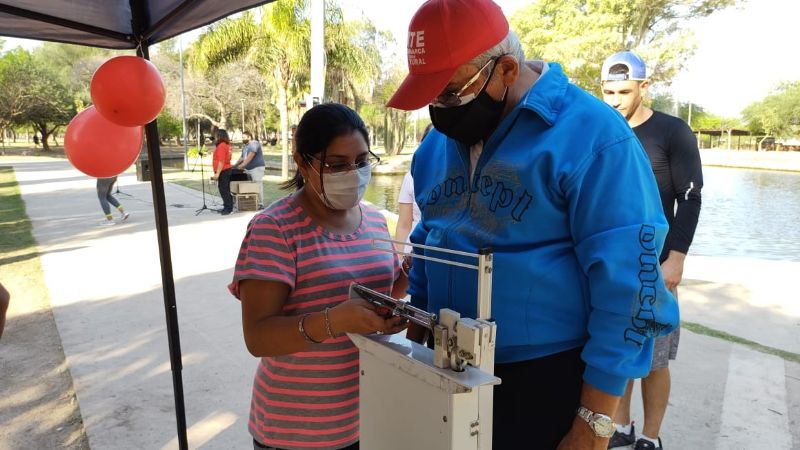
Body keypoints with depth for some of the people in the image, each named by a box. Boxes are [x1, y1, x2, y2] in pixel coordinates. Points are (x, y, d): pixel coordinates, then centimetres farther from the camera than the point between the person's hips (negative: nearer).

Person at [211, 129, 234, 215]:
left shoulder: (221, 146, -16)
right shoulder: (227, 145, 13)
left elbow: (221, 161, -21)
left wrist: (217, 173, -20)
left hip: (223, 171, -10)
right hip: (227, 169, 10)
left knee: (224, 190, -6)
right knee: (225, 190, 14)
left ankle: (228, 208, -4)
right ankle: (227, 208, 19)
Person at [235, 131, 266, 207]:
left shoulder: (254, 143, -8)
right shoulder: (245, 147, 21)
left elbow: (251, 155, -19)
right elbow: (242, 158, 26)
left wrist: (243, 164, -23)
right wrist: (235, 165, 14)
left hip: (257, 167, -9)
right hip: (248, 169, 9)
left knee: (258, 186, -10)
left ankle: (259, 204, -8)